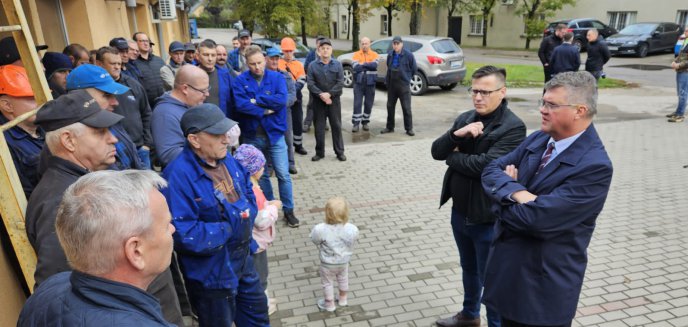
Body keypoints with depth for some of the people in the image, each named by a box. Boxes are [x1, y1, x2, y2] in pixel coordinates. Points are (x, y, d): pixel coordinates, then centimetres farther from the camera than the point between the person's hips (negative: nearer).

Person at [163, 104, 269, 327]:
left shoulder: (226, 159, -3)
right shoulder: (178, 176, -29)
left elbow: (248, 192, 11)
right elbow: (184, 235, -33)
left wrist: (246, 214, -9)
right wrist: (230, 229, -22)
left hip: (243, 258, 7)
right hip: (212, 272, -7)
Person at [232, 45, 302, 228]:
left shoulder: (277, 77, -2)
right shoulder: (239, 81, -3)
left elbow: (281, 100, -18)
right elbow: (240, 105, -18)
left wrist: (256, 100, -15)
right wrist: (266, 110, -18)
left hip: (274, 134, -1)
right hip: (251, 137, 1)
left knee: (283, 174, 2)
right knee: (260, 175, 14)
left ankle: (288, 210, 17)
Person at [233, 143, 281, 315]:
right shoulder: (252, 192, -33)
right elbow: (262, 222, -27)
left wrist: (267, 204, 2)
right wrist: (274, 207, -14)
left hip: (251, 241, 9)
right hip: (256, 242, -9)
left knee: (255, 275, 26)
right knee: (259, 277, 13)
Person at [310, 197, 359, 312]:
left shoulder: (320, 229, -35)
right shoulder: (352, 229, -26)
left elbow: (315, 240, -17)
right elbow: (352, 243, -8)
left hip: (328, 263, -3)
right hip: (344, 261, 3)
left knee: (328, 282, 22)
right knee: (343, 279, 30)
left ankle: (330, 304, 41)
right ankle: (343, 299, 51)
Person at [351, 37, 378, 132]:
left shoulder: (374, 54, 3)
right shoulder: (356, 54, 2)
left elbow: (374, 65, -16)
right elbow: (356, 67, -14)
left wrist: (362, 64, -12)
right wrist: (369, 65, -11)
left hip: (370, 83, 1)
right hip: (358, 82, -1)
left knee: (369, 104, 8)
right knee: (357, 103, -4)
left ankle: (365, 122, 22)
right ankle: (356, 123, 1)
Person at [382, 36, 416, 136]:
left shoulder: (408, 55, -8)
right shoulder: (390, 54, 5)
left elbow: (414, 68, 1)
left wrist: (406, 77, 8)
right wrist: (387, 79, 12)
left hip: (404, 85, -5)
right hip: (391, 85, 5)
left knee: (406, 107, -2)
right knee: (390, 106, 10)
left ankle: (409, 129, 6)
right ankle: (390, 127, 22)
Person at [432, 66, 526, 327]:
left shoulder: (513, 127, -18)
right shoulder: (466, 118, 4)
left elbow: (485, 165, -27)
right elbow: (436, 151, -1)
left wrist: (453, 156, -11)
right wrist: (457, 134, -20)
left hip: (487, 218, -7)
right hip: (460, 212, 7)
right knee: (469, 269, 27)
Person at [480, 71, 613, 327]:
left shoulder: (594, 165, -23)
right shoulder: (538, 139, 2)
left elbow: (539, 220, -29)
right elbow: (491, 170, -3)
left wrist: (504, 198, -11)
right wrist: (517, 192, -23)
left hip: (545, 282, -7)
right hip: (508, 266, 7)